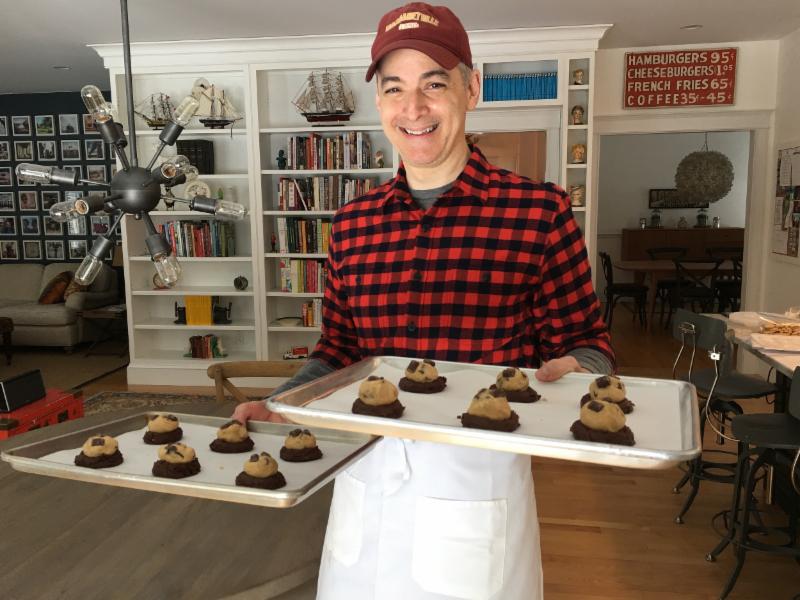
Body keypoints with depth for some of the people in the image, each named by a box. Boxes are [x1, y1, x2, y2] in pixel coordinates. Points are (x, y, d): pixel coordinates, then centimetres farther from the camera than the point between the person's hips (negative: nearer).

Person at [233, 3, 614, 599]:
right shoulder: (353, 223, 3)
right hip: (364, 473, 4)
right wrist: (276, 406, -2)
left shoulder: (539, 211, -10)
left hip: (481, 474, -3)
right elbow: (338, 350, 11)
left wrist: (566, 373, -24)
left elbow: (587, 343, -3)